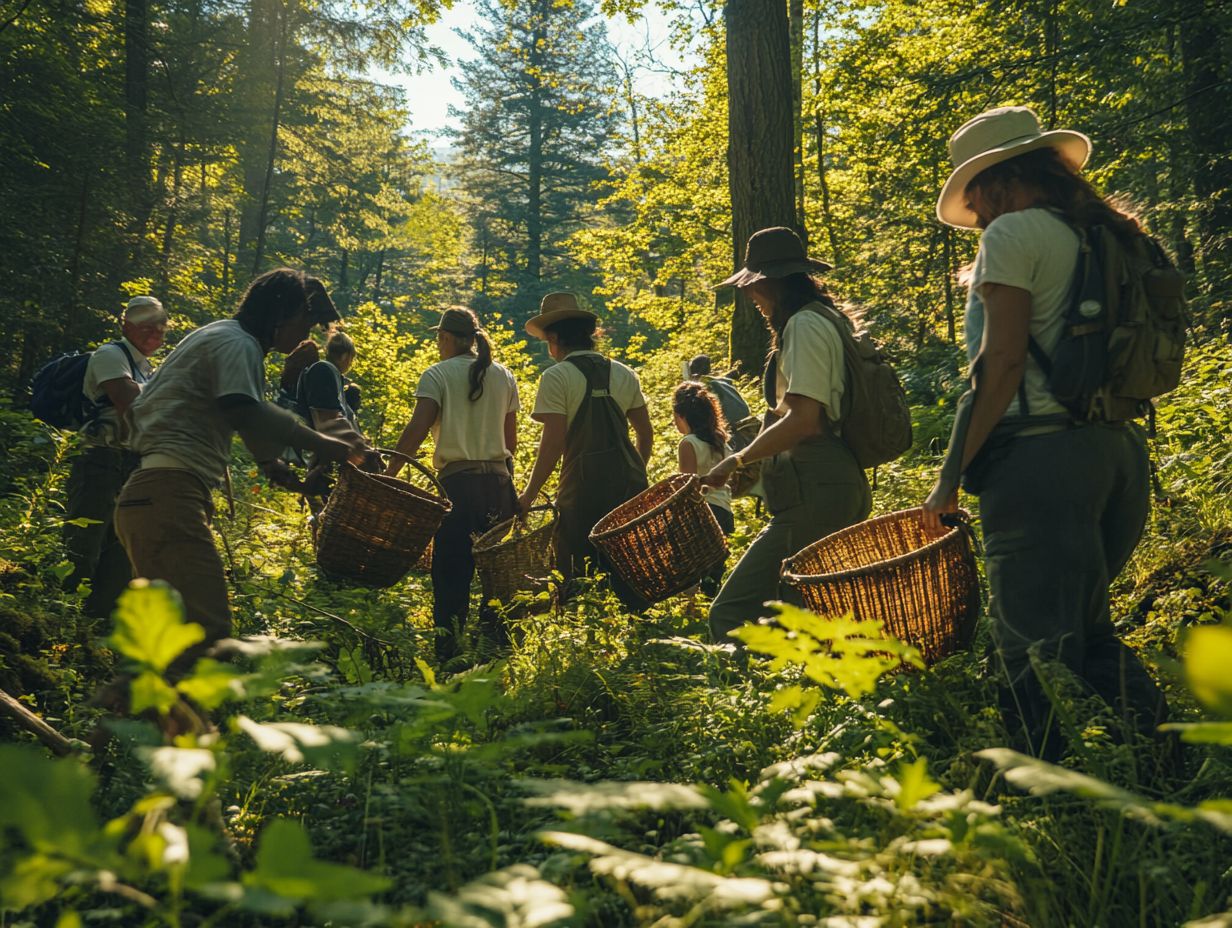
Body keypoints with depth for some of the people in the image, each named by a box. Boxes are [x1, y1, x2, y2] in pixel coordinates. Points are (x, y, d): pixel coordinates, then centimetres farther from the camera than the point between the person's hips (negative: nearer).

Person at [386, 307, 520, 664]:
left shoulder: (438, 374, -2)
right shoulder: (504, 376, 12)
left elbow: (416, 430, -14)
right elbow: (511, 440, 12)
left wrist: (388, 475, -12)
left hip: (457, 482, -5)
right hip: (499, 480, 5)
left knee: (451, 571, 0)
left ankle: (448, 652, 1)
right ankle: (499, 643, 18)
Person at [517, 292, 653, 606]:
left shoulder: (556, 377, -6)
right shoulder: (624, 374, 11)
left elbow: (553, 442, -13)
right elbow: (646, 434, 14)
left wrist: (529, 495, -8)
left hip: (583, 488, -5)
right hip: (628, 484, 6)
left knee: (575, 576, 3)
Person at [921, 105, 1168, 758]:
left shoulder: (1012, 232, -6)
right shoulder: (1100, 234, 18)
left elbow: (1001, 362, -14)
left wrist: (951, 475, -12)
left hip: (1042, 453, -9)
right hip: (1120, 449, 9)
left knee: (1034, 647, -4)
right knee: (1086, 631, 20)